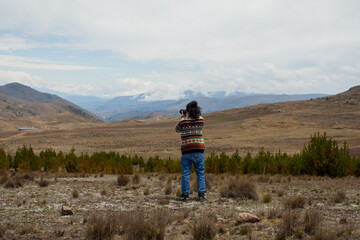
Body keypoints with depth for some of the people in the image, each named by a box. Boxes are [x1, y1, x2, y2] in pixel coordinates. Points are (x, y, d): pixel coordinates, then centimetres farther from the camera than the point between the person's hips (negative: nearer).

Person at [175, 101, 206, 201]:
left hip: (186, 151, -1)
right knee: (200, 173, 8)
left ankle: (185, 195, 8)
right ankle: (201, 194, 5)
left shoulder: (183, 121, -6)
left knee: (185, 173, 6)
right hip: (198, 151, 1)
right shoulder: (201, 119, -1)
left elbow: (177, 129, 13)